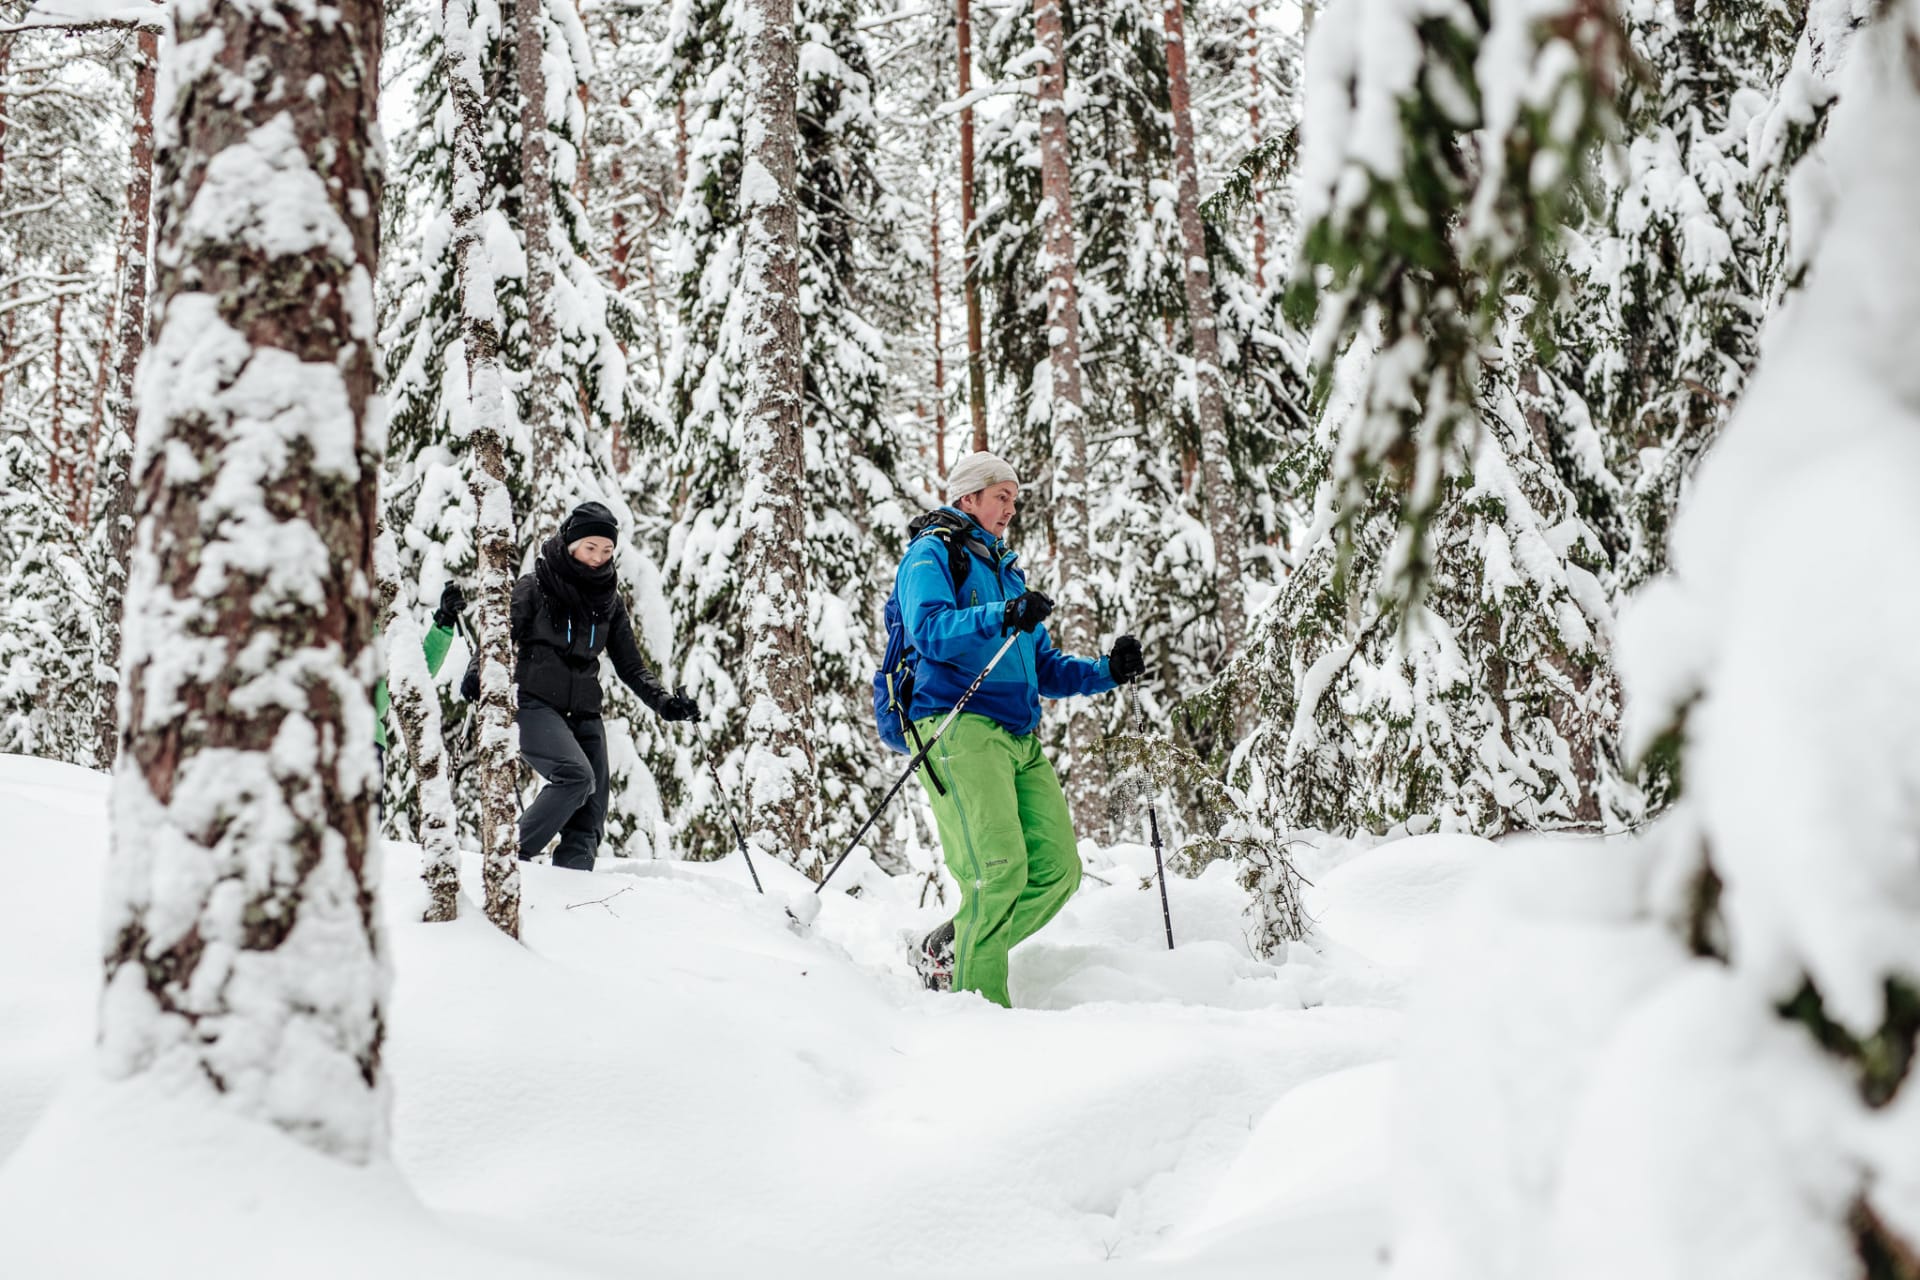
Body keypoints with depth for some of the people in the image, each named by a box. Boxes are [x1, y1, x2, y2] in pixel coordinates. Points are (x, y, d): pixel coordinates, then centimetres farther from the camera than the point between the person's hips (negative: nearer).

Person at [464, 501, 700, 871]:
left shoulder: (609, 601, 14)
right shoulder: (535, 588, 1)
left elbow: (630, 667, 15)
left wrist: (663, 701, 0)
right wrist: (478, 675, -21)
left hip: (583, 713, 5)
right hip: (535, 704, -5)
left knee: (590, 818, -4)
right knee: (576, 775, -29)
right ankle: (512, 854, -19)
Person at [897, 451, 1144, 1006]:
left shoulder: (1008, 573, 30)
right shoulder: (931, 554, 5)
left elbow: (1044, 669, 29)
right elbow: (929, 629, -16)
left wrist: (1107, 671, 12)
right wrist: (1000, 617, -30)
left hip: (1020, 740, 8)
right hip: (960, 726, -8)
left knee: (1058, 870, -4)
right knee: (1000, 867, -20)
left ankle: (947, 949, 10)